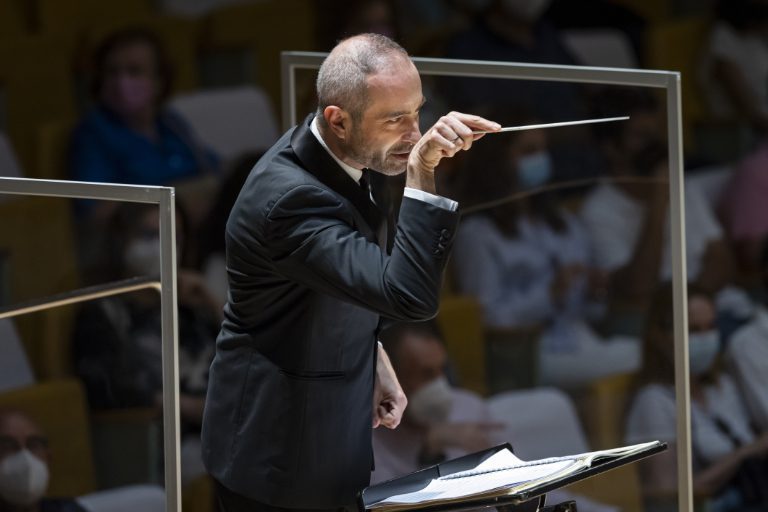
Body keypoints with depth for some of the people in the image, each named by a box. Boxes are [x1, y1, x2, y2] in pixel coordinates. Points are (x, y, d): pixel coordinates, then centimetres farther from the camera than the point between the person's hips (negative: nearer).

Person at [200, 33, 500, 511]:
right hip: (278, 451, -8)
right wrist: (421, 174, -42)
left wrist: (376, 362, 5)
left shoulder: (355, 156, -4)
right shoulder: (289, 197, -32)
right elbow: (411, 296, -41)